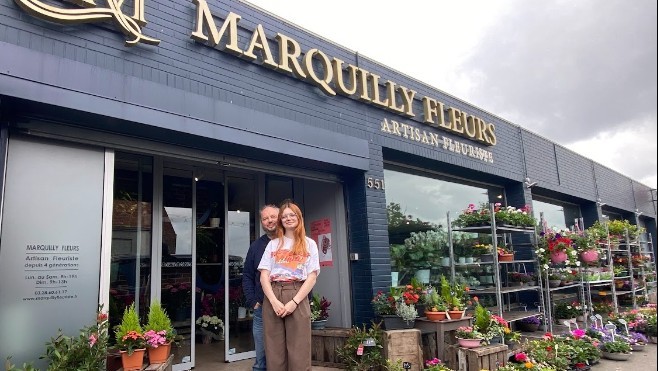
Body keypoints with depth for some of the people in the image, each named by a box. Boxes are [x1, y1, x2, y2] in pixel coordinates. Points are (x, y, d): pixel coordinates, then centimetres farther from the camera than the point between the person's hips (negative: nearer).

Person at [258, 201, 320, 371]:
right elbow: (264, 275, 6)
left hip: (298, 298, -2)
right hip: (272, 298, 2)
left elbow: (312, 277, 2)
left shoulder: (309, 244, 11)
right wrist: (274, 301, -10)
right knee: (274, 352, 2)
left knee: (299, 352, -4)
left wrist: (294, 302, -11)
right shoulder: (273, 244, 15)